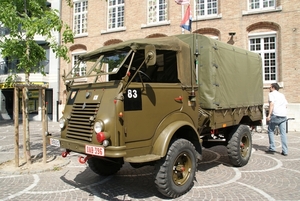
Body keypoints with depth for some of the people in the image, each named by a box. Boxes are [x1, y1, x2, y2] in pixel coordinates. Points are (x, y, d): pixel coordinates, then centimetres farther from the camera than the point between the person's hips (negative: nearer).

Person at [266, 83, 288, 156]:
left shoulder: (271, 94, 3)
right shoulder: (282, 95, 22)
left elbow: (271, 104, -10)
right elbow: (286, 105, 18)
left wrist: (269, 115, -14)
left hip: (276, 115, -6)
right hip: (283, 115, 6)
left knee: (270, 131, 8)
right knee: (283, 133, 6)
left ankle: (272, 148, 5)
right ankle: (285, 151, 5)